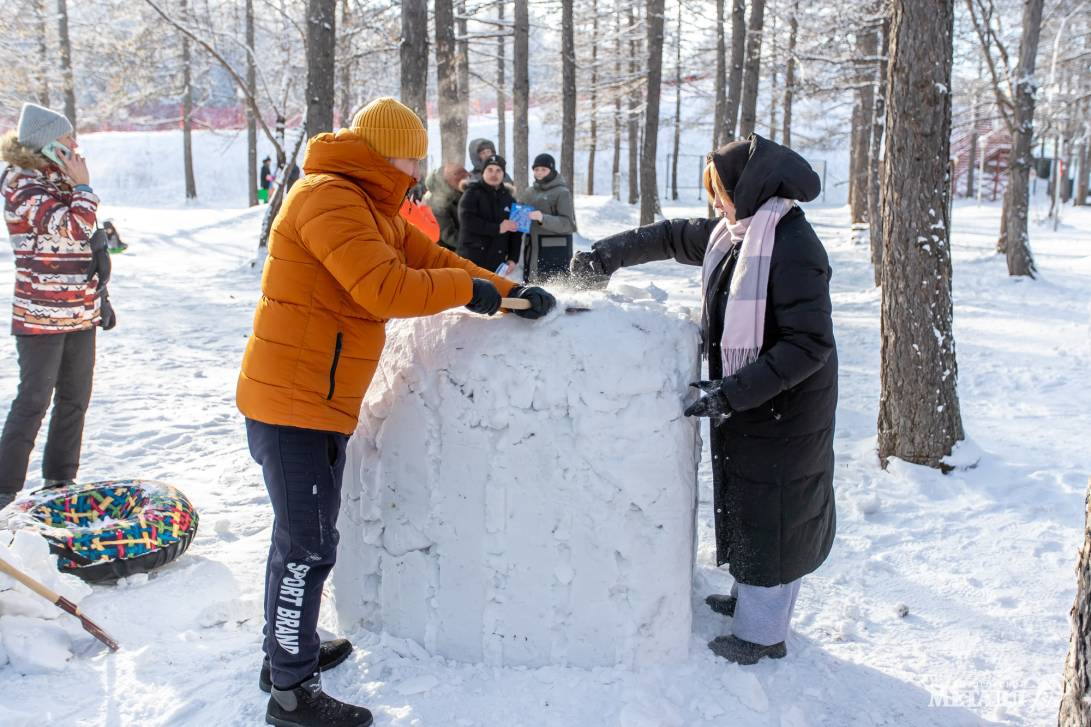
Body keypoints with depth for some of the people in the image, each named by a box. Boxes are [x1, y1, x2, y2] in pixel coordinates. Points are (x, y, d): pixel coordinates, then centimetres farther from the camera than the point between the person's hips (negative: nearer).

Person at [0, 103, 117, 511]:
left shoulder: (63, 181, 14)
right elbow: (72, 228, -25)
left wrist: (100, 297, 19)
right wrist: (82, 186, -13)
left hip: (80, 315, 8)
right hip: (41, 318, -8)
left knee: (75, 400, 13)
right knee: (34, 401, -3)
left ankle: (60, 480, 24)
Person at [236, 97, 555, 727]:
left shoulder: (370, 208, 16)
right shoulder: (329, 198, -17)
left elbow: (431, 258, 14)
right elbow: (387, 289, -28)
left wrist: (507, 291, 5)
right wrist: (469, 287, -15)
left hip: (320, 403, 10)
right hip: (296, 403, -10)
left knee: (303, 535, 19)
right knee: (309, 545, -4)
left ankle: (290, 649, 34)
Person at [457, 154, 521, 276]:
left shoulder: (509, 200, 17)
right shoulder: (472, 194, 2)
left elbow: (515, 233, 15)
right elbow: (467, 221, -14)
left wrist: (513, 258, 3)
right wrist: (497, 228, -16)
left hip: (497, 263, 4)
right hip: (472, 258, -4)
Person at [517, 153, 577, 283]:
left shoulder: (562, 193, -3)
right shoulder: (528, 192, 13)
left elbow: (568, 224, -12)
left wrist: (543, 219, -25)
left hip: (555, 250, -6)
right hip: (532, 249, 6)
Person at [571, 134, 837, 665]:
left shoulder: (792, 246, -24)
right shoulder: (732, 234, 3)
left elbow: (809, 343, -27)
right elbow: (673, 237, 21)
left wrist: (733, 393, -30)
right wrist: (609, 254, 15)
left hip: (782, 408, -9)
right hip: (743, 402, 9)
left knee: (770, 512, 2)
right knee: (744, 501, 20)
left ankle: (762, 634, 18)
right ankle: (751, 597, 39)